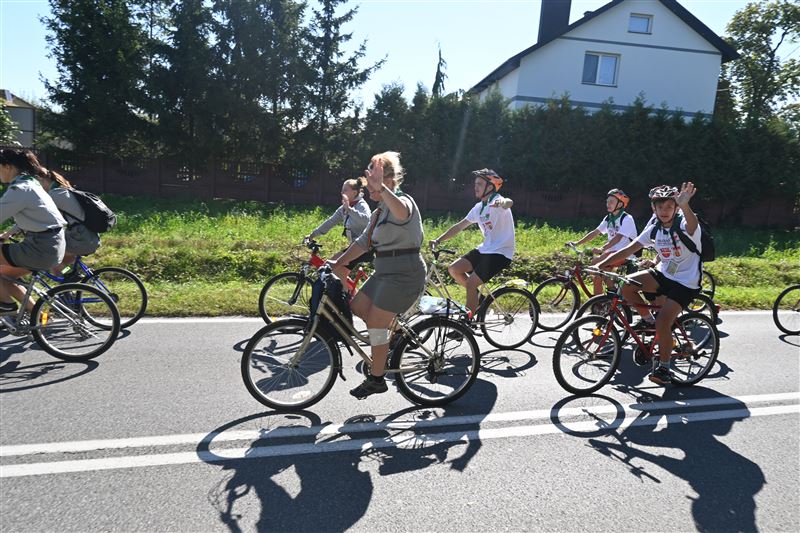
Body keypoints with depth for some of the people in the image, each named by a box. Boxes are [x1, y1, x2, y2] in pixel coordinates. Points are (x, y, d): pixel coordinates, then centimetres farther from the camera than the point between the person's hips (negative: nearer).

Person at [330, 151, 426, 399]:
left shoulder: (403, 201, -13)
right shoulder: (380, 211, 17)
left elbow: (401, 212, -40)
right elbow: (364, 241, 15)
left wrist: (381, 189, -55)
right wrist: (337, 263, 10)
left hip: (404, 273, -10)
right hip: (385, 271, 10)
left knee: (375, 322, -6)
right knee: (357, 307, 10)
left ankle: (376, 379, 9)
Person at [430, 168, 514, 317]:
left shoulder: (497, 203, -13)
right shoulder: (479, 207, 11)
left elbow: (509, 202, -38)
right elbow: (459, 226, 14)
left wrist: (503, 202, -64)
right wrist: (438, 240, 6)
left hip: (500, 253, -8)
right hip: (485, 249, 8)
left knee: (470, 284, -15)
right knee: (453, 269, -2)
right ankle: (478, 296, 13)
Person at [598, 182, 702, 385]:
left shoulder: (684, 226, -19)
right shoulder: (654, 229, -2)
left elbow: (692, 224, -45)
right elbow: (629, 249, -5)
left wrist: (685, 206, -69)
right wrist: (601, 264, -15)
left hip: (685, 283, -5)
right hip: (663, 274, 6)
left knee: (663, 322, -18)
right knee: (626, 285, -18)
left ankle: (664, 368, 2)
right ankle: (648, 319, 7)